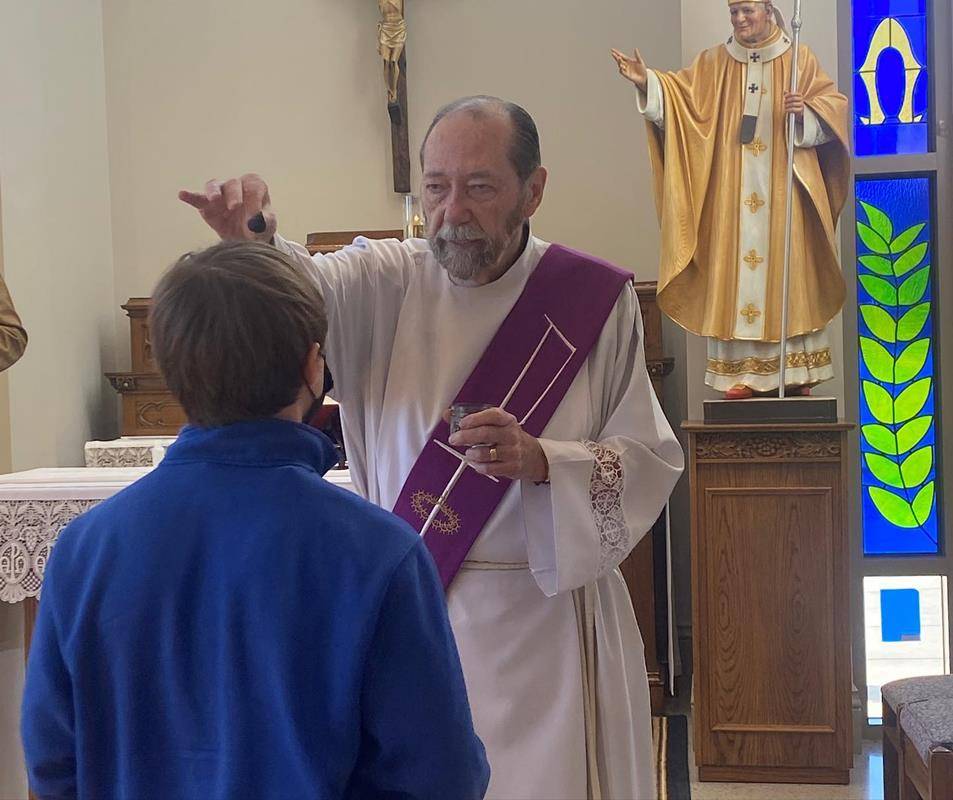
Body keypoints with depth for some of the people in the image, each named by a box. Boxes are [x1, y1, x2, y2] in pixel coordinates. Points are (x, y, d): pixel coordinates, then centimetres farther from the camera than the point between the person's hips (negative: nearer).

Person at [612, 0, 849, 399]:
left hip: (784, 192, -1)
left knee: (788, 271, 0)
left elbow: (834, 107, 3)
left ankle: (797, 373, 6)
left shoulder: (800, 59, 6)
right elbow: (681, 94, -3)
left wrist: (805, 112, -17)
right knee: (736, 274, -2)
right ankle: (742, 373, 0)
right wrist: (647, 82, -20)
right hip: (733, 196, 1)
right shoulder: (714, 63, 10)